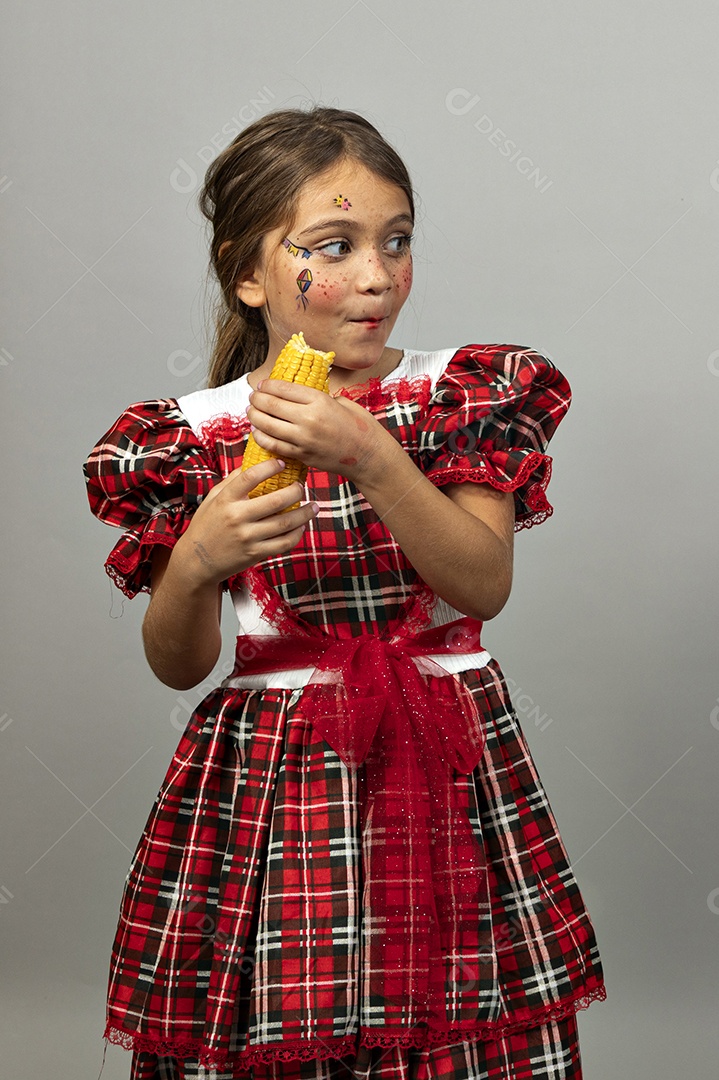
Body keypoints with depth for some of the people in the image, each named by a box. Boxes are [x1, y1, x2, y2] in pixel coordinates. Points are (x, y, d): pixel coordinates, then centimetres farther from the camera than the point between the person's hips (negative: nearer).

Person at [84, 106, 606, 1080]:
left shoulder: (465, 395, 2)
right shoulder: (195, 436, -2)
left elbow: (484, 584, -12)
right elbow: (179, 667, 0)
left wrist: (369, 457, -24)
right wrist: (196, 561, -21)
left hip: (449, 777, 1)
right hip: (270, 792, -1)